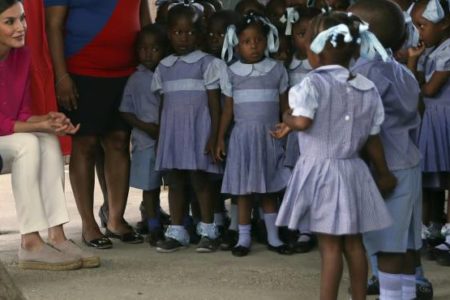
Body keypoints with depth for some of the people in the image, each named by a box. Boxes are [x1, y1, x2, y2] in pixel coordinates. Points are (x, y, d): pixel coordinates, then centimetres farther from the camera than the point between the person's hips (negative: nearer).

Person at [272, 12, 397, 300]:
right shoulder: (368, 89, 3)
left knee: (330, 245, -1)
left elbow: (303, 121, -26)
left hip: (322, 171, -6)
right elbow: (372, 137, 7)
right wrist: (384, 173, 18)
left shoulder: (314, 82, -15)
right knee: (354, 243, 14)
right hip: (353, 171, 6)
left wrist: (287, 117, -3)